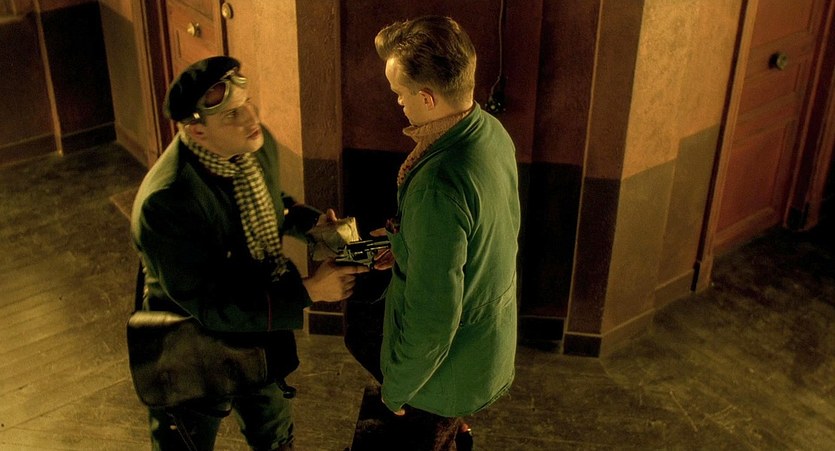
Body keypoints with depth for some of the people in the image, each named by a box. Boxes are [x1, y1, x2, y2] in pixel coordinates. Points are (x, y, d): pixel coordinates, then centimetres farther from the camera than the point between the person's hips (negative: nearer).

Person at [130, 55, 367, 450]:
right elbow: (209, 307, -31)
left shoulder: (258, 144, -14)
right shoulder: (165, 203, -37)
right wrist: (308, 292, -33)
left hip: (260, 334, 6)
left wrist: (310, 221, -11)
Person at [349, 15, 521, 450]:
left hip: (449, 367, -7)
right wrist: (408, 247, 7)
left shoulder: (437, 186, -37)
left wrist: (396, 389, -15)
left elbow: (431, 318, -30)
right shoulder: (493, 132, -9)